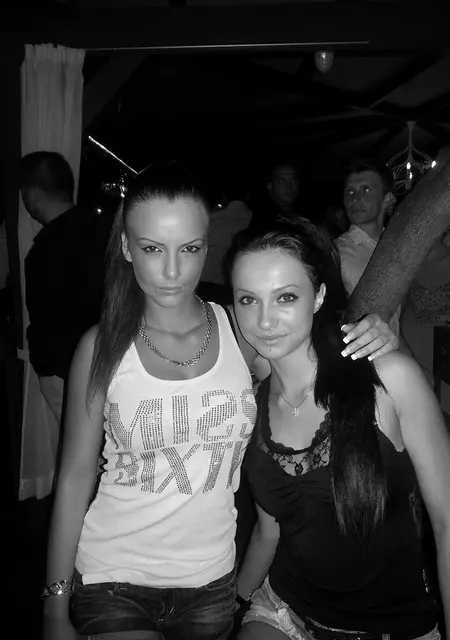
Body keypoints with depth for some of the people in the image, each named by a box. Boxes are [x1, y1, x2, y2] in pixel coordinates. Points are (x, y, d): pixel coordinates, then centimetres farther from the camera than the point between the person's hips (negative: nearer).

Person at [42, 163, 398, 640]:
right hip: (113, 582, -1)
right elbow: (76, 477, -4)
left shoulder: (241, 330, -8)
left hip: (211, 582, 2)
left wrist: (374, 343, -17)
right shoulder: (102, 347, -10)